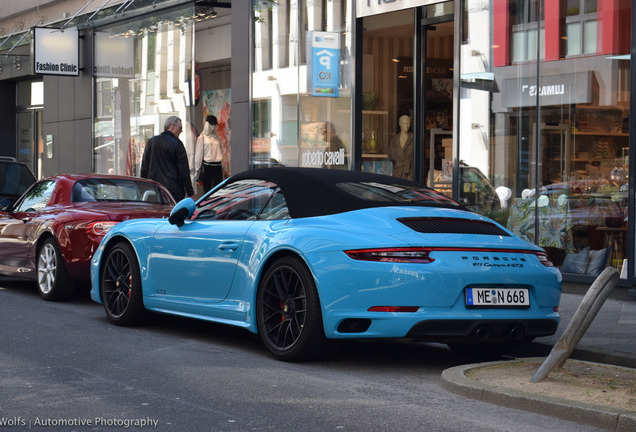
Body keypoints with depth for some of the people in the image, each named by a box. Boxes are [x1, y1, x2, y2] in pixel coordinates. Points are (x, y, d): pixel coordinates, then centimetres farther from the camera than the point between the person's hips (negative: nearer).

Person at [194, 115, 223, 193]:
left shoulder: (217, 138, 13)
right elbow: (199, 154, 0)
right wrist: (198, 168, -2)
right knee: (207, 189, 0)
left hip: (218, 166, 4)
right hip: (207, 166, -4)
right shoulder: (202, 138, 0)